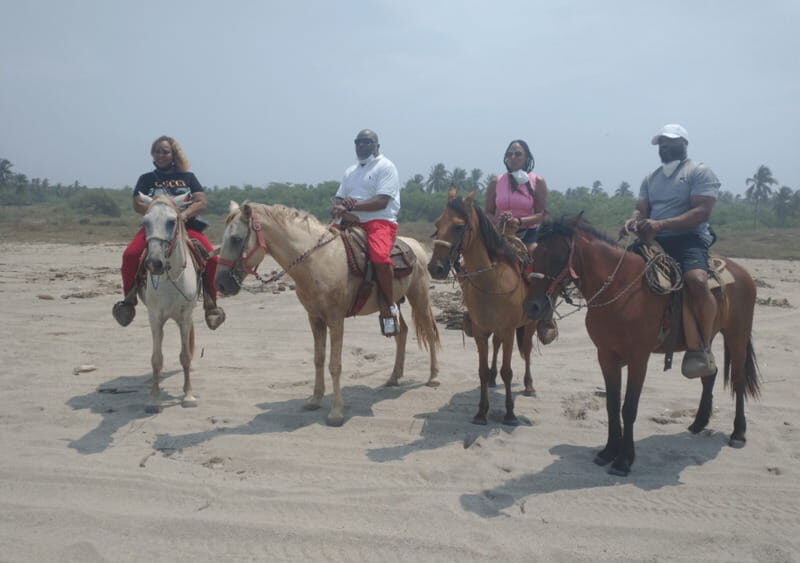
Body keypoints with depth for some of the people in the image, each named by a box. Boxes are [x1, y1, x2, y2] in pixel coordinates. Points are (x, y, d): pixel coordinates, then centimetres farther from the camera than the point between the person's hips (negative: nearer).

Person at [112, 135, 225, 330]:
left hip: (186, 226, 0)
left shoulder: (188, 177, 17)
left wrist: (185, 214, -16)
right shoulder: (146, 179, 17)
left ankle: (210, 303, -9)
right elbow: (137, 205, 5)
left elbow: (201, 202, 4)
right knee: (129, 255, -28)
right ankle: (129, 298, -7)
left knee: (212, 258, -26)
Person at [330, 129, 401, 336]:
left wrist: (353, 206, -21)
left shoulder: (385, 167, 1)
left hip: (380, 221, -8)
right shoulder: (350, 172, 24)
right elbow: (338, 198, 20)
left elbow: (382, 202, -12)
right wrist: (338, 207, -6)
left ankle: (389, 306, -15)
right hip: (352, 224, 8)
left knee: (379, 257, -34)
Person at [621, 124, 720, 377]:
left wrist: (662, 224, -23)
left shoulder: (700, 172, 2)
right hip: (654, 241, 7)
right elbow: (641, 208, 16)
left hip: (689, 239, -6)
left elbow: (702, 212, -11)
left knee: (697, 280, -34)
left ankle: (702, 348, -20)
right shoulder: (651, 178, 22)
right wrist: (633, 221, -11)